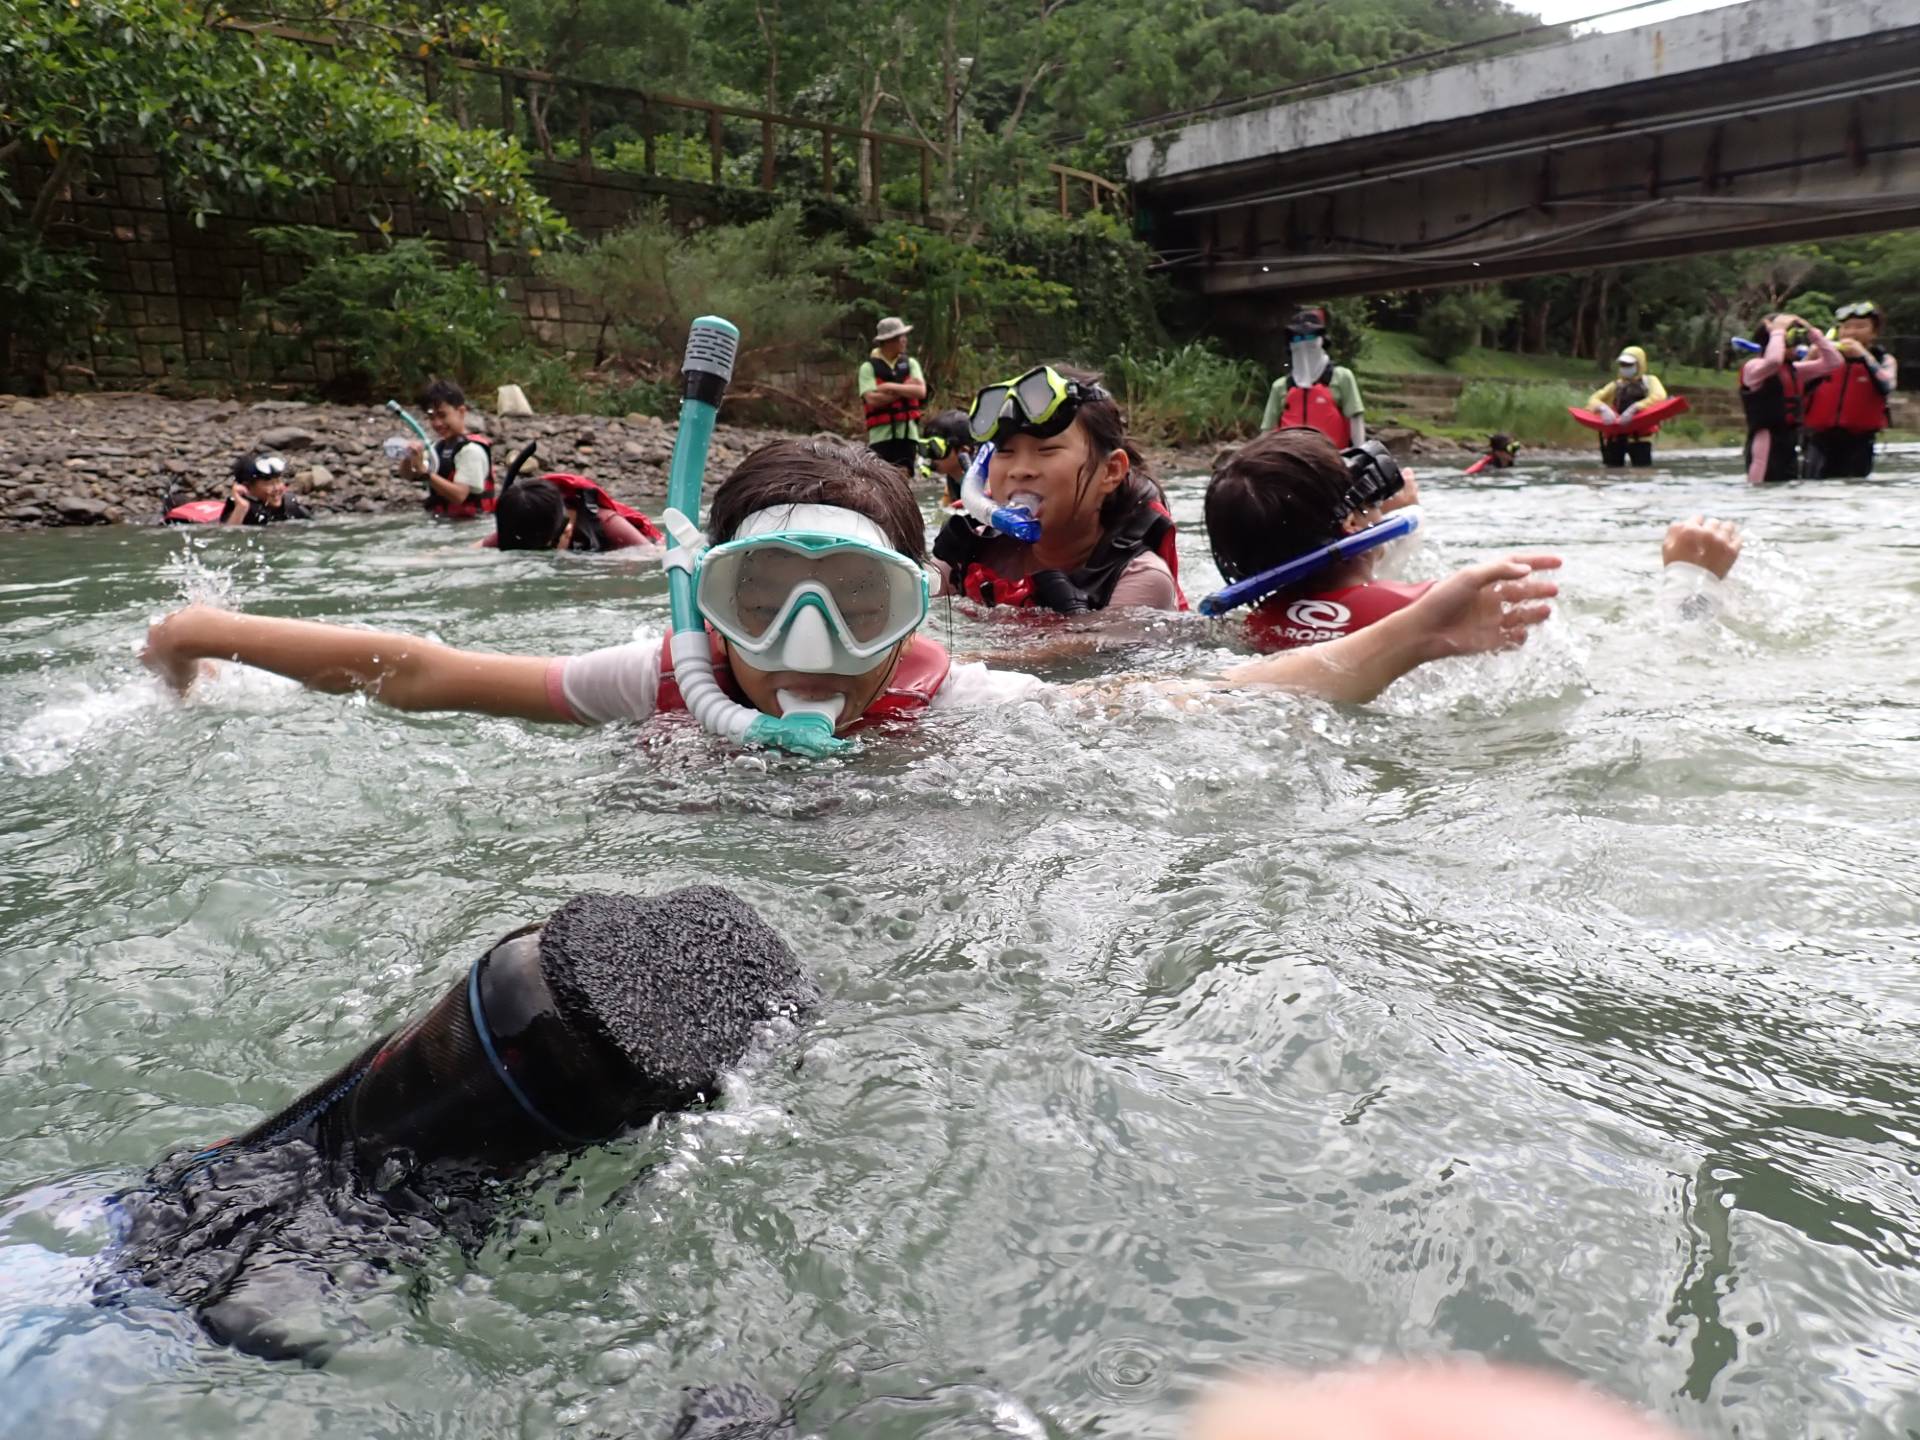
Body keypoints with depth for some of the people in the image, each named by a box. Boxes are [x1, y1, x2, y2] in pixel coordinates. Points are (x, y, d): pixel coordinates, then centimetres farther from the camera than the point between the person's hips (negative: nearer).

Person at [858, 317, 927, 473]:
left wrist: (891, 387, -11)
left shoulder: (910, 363, 11)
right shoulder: (869, 367, -1)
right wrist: (905, 390, -8)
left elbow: (921, 391, -4)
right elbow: (872, 399, -13)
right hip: (881, 433, -3)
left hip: (908, 432, 3)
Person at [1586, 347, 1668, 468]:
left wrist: (1634, 408, -29)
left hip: (1640, 436, -3)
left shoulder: (1649, 381, 7)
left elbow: (1659, 396, -15)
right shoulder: (1616, 385, 16)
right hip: (1614, 436, 3)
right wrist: (1603, 408, -19)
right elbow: (1594, 399, 6)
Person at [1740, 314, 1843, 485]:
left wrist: (1810, 331, 10)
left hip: (1790, 444, 8)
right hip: (1765, 444, -8)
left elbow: (1834, 362, 15)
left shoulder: (1794, 370, 16)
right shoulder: (1753, 368, -9)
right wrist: (1778, 331, -15)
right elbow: (1773, 361, -31)